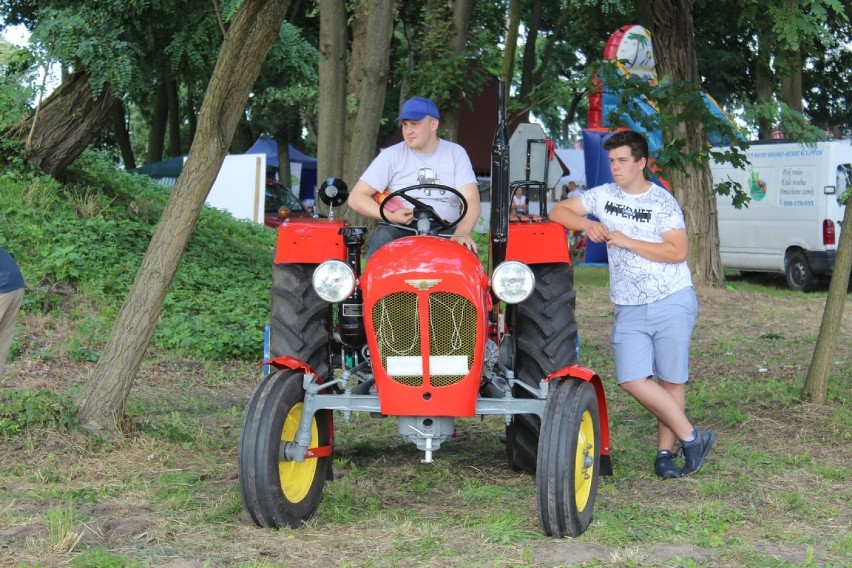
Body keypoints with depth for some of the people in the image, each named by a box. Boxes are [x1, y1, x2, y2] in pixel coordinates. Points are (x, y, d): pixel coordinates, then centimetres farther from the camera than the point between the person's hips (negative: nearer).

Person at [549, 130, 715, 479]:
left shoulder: (663, 202, -4)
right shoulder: (604, 195, 9)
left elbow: (677, 252, -13)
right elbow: (558, 211, 11)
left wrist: (627, 242, -15)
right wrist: (586, 224, -8)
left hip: (672, 302, -4)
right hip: (629, 308, 4)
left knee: (671, 380, 1)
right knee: (631, 379, -10)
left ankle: (666, 451, 13)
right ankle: (691, 437, 1)